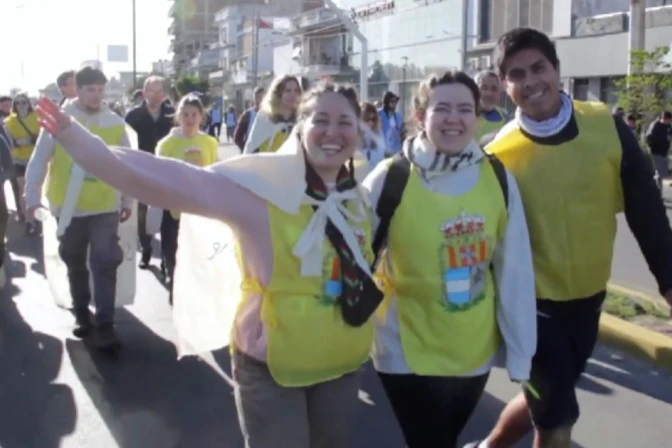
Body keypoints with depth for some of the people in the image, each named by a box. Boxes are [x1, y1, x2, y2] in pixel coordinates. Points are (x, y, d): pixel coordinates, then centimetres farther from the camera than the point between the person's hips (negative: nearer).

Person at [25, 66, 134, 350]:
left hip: (105, 207, 0)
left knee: (105, 264, -6)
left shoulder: (115, 122, -2)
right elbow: (39, 161, -4)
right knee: (75, 263, 14)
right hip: (68, 207, 1)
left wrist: (128, 201, 10)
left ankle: (105, 325, -1)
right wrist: (33, 197, -9)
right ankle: (81, 314, 32)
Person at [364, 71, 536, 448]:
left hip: (476, 353, 4)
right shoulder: (390, 179, -16)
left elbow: (516, 272, -3)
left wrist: (520, 351, -1)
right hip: (409, 353, -4)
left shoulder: (499, 178, -7)